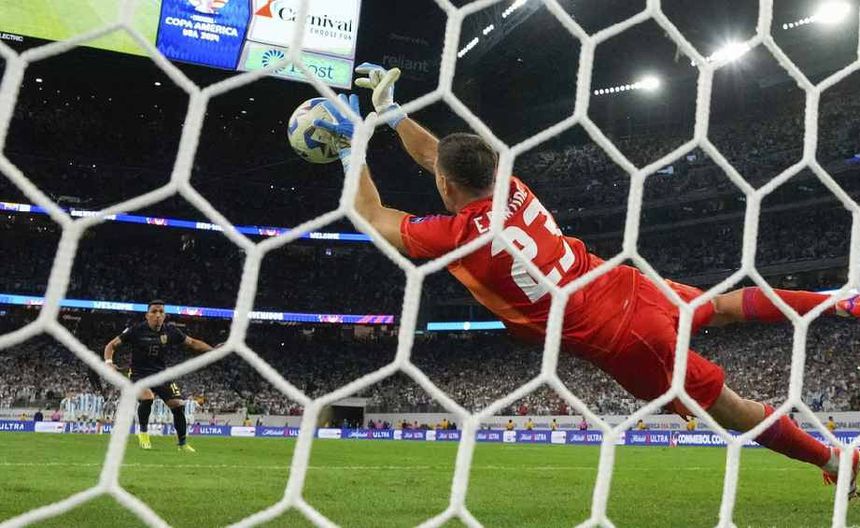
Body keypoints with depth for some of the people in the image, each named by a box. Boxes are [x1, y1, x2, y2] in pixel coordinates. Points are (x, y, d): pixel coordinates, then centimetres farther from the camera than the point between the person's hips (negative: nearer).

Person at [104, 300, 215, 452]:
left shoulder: (170, 331, -3)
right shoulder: (136, 330, -12)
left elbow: (192, 343, 8)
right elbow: (111, 345, -5)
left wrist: (213, 350, -4)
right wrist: (109, 361, -24)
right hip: (139, 374, -3)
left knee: (178, 405, -8)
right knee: (147, 397, -32)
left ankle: (183, 443, 12)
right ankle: (143, 433, -4)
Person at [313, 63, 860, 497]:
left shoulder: (456, 235, -19)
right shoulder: (512, 189, -2)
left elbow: (375, 218, -1)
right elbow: (437, 154, 16)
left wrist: (351, 145, 6)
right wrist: (387, 108, 20)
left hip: (620, 339, -6)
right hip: (629, 286, 6)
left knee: (732, 409, 9)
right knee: (719, 306, 32)